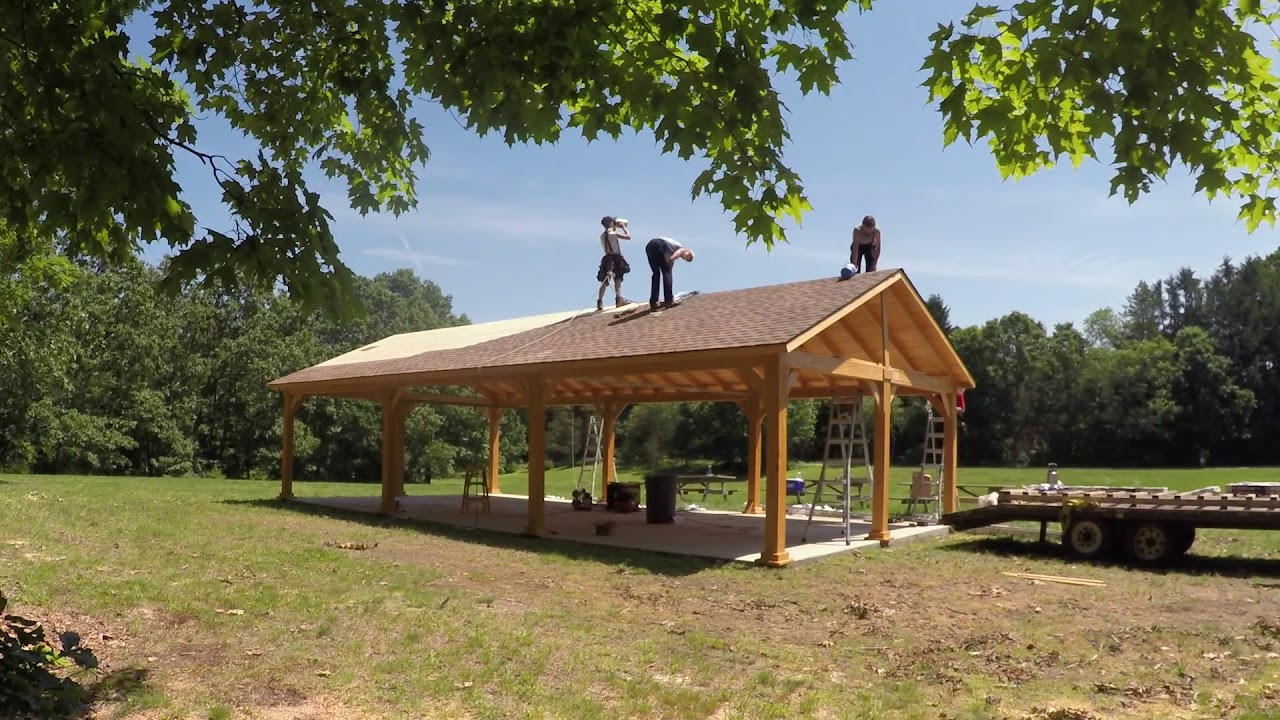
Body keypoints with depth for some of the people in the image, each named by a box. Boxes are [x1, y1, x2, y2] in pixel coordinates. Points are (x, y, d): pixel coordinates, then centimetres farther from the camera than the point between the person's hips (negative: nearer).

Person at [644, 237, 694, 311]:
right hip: (659, 245, -8)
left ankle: (653, 302, 9)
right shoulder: (682, 249, 14)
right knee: (666, 272, 3)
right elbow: (671, 259, -4)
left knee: (656, 273, 15)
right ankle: (668, 300, 0)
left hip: (649, 245, 8)